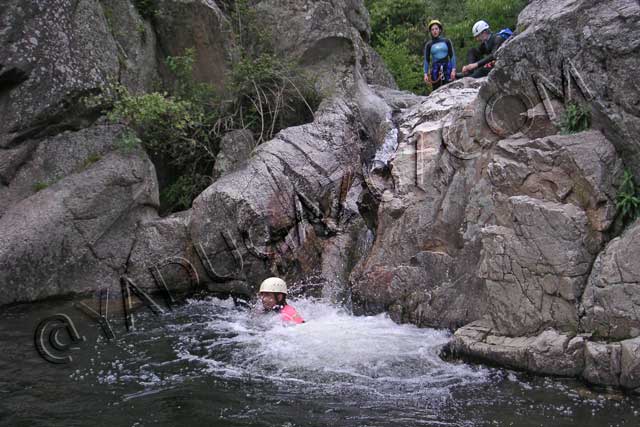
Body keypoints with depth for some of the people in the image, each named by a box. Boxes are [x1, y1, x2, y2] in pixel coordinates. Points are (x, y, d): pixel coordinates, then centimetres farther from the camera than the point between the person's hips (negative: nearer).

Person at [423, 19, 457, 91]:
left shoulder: (446, 41, 6)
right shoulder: (429, 45, 7)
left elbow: (452, 56, 3)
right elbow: (426, 60, 6)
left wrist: (453, 70, -8)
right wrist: (425, 74, -5)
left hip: (447, 68, 0)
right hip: (435, 69, 0)